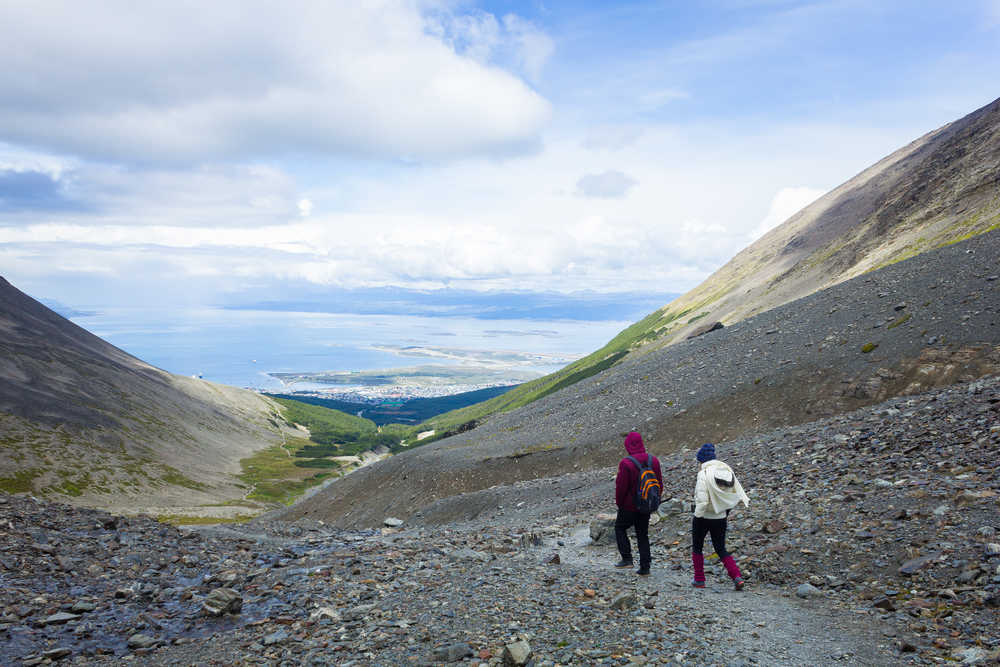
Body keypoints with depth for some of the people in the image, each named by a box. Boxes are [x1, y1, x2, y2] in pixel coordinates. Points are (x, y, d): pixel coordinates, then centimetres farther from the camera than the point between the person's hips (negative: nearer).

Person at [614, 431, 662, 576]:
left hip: (629, 506, -5)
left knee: (620, 528, 16)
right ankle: (645, 567, 13)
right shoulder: (653, 461, -1)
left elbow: (621, 486, -17)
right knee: (643, 534, 14)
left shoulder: (626, 463, -21)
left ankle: (627, 558, 8)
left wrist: (619, 503, -1)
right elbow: (660, 484, 6)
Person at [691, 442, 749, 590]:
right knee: (721, 549, 15)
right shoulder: (727, 470, 1)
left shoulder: (704, 473, -18)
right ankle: (737, 577, -3)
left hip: (704, 517, -6)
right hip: (721, 517, 6)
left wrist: (698, 514, -13)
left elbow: (702, 499, -23)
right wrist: (745, 501, 21)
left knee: (697, 547, 14)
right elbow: (738, 490, 4)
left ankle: (699, 580, 19)